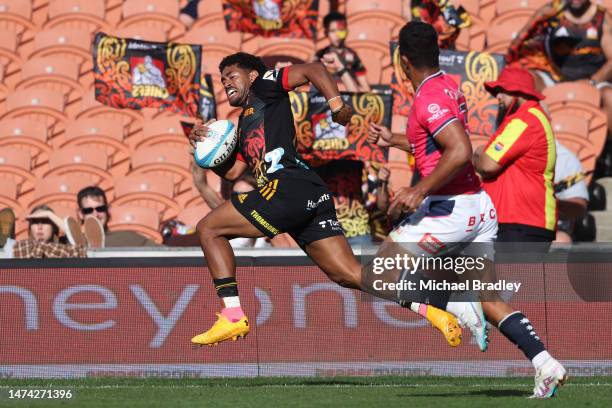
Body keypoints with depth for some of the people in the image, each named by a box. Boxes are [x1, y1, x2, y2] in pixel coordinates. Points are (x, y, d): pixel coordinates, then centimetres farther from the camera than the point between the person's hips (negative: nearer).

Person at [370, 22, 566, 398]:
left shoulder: (429, 98, -15)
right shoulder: (449, 86, 15)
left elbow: (460, 152, -27)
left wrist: (419, 192, -24)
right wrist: (394, 140, 36)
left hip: (452, 208, -9)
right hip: (481, 208, 9)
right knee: (486, 298, 11)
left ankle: (457, 309, -14)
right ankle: (545, 363, -2)